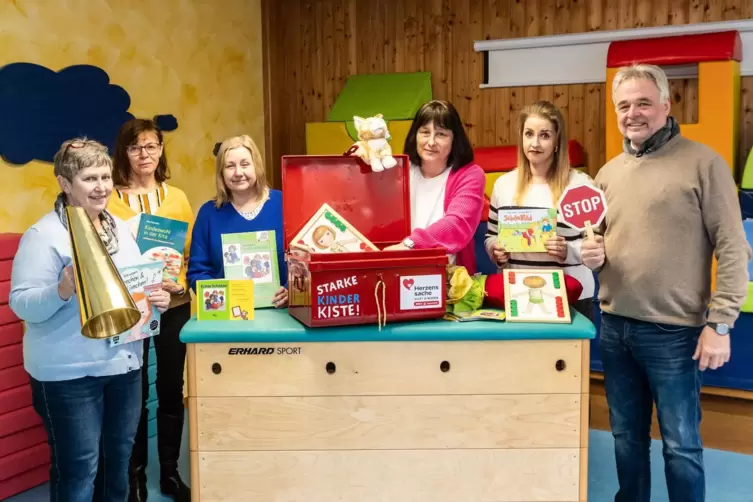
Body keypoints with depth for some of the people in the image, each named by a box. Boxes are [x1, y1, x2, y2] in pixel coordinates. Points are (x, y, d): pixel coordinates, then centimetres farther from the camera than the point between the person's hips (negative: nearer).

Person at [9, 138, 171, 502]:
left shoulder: (119, 227, 9)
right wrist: (63, 289, -33)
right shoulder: (44, 234, -12)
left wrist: (156, 298, -3)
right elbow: (21, 304, -16)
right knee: (78, 466, 4)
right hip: (69, 373, -6)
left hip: (124, 363, 7)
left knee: (119, 457, 17)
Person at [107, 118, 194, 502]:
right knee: (135, 393, 6)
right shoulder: (109, 200, -3)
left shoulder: (177, 197, 6)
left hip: (174, 306, 3)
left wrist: (181, 281, -12)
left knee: (171, 389, 10)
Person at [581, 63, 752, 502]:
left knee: (681, 444, 6)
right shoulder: (609, 172, 9)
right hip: (614, 327, 6)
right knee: (627, 436, 18)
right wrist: (592, 253, -3)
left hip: (673, 332, -5)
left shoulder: (704, 162, -8)